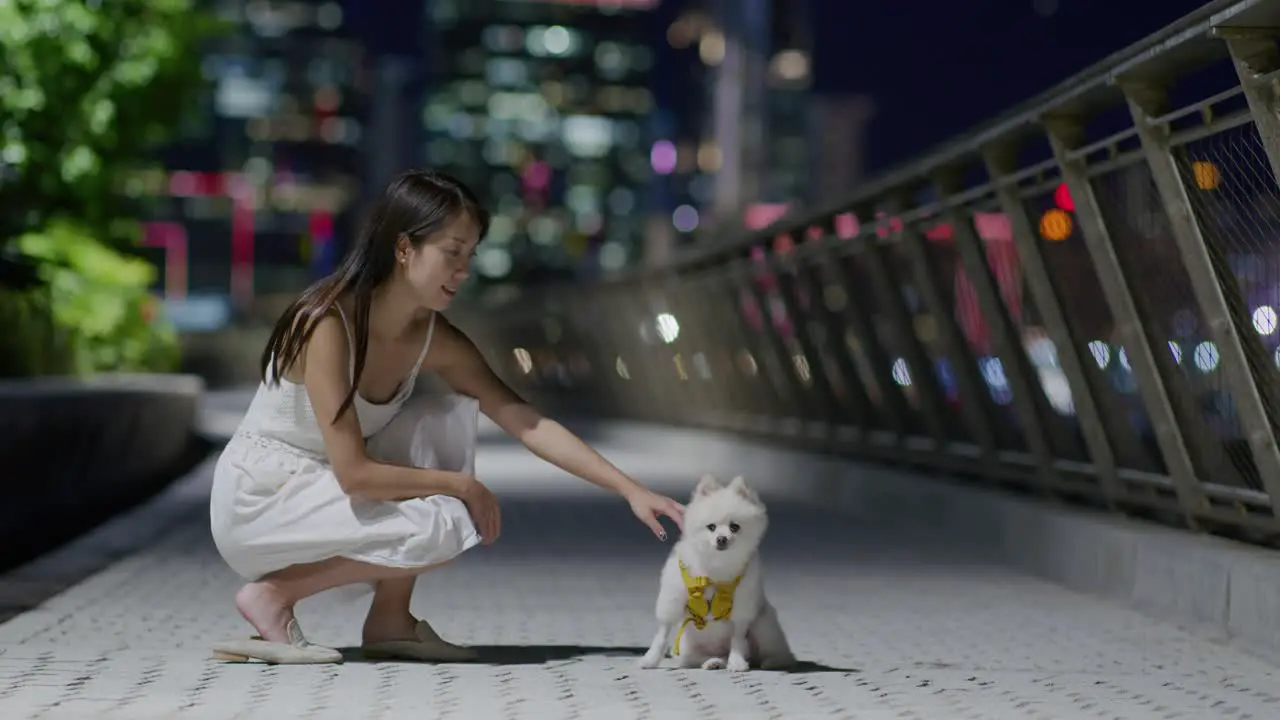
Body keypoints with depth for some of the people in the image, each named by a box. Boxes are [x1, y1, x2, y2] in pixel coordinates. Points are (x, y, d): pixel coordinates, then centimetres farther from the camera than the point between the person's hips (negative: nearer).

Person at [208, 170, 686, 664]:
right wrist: (462, 485, -18)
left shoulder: (436, 340, -5)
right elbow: (353, 473, -29)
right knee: (443, 526, -23)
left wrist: (631, 490, -12)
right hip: (255, 501, -7)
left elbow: (529, 424, -5)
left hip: (324, 491, 7)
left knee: (449, 419, -11)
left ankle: (389, 618, -5)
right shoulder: (328, 323, -26)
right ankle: (272, 595, -7)